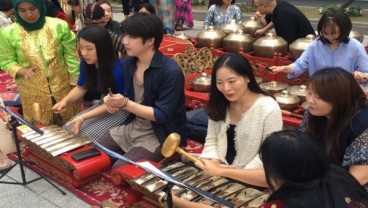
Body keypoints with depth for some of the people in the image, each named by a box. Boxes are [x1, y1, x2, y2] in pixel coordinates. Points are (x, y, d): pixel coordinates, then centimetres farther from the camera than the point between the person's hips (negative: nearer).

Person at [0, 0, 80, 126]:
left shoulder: (59, 26, -10)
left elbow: (71, 56, -4)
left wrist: (76, 83, -2)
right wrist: (22, 71, -22)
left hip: (63, 87, 0)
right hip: (33, 94, 0)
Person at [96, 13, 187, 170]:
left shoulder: (171, 72, -23)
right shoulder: (129, 63, 1)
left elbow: (162, 116, -22)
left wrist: (125, 104, -26)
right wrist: (115, 103, -12)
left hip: (159, 135, -7)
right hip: (131, 126, 8)